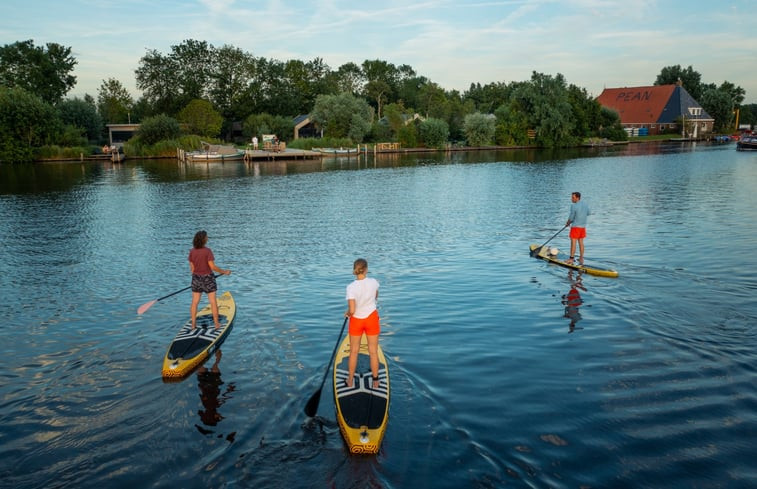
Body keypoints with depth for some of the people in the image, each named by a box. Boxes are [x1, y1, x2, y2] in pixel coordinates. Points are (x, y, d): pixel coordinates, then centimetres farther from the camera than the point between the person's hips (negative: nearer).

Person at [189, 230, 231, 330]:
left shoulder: (192, 252, -4)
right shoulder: (207, 251, -18)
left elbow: (192, 268, 2)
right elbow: (212, 267, -18)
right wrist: (224, 272, -6)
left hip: (196, 278, 4)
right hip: (208, 278, -4)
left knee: (194, 302, 12)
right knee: (213, 302, 7)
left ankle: (193, 323, 18)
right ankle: (216, 323, 12)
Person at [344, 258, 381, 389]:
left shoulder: (351, 287, -24)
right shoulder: (374, 282, -14)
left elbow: (352, 310, -26)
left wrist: (347, 313, -5)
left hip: (356, 320, -1)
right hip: (371, 319, 1)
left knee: (354, 351, 17)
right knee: (373, 351, 13)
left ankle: (350, 380, 30)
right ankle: (375, 381, 24)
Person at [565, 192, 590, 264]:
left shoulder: (574, 206, -18)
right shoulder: (585, 204, 5)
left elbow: (571, 217, -13)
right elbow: (589, 213, 18)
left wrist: (567, 223, 4)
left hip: (575, 226, -8)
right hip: (583, 226, 8)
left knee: (573, 242, -4)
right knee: (581, 242, 13)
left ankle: (571, 258, -2)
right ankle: (581, 258, 18)